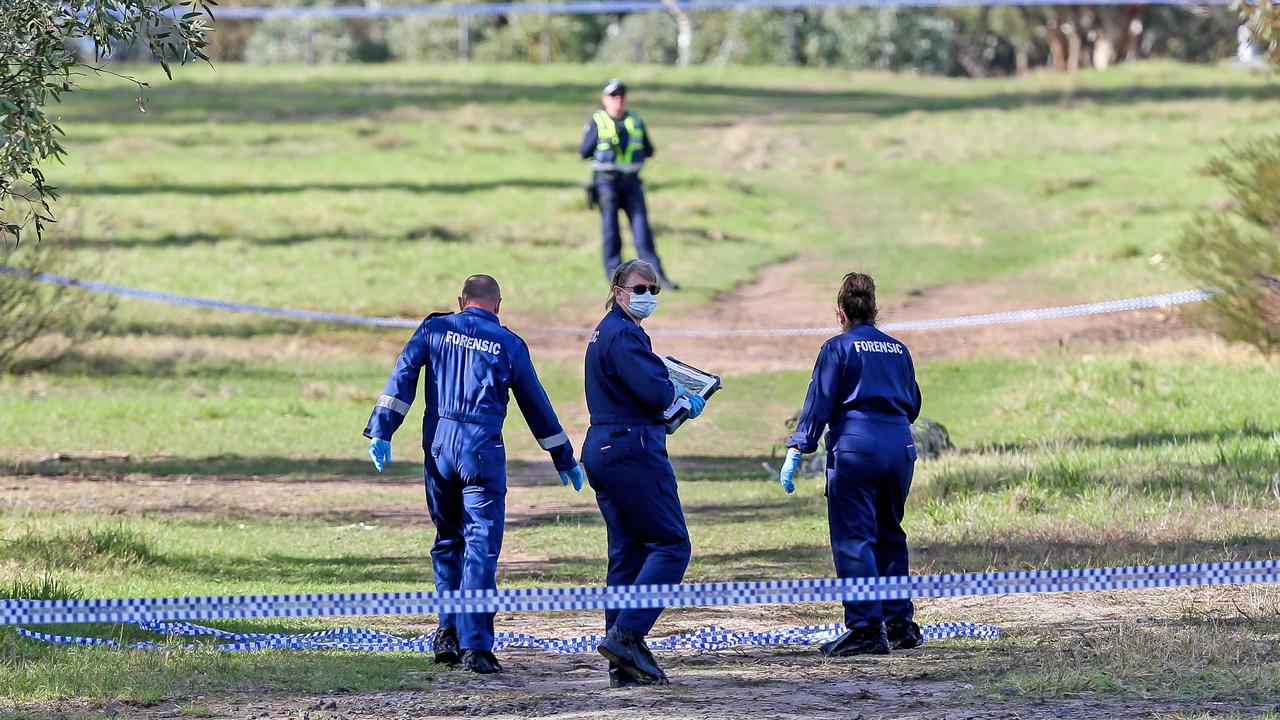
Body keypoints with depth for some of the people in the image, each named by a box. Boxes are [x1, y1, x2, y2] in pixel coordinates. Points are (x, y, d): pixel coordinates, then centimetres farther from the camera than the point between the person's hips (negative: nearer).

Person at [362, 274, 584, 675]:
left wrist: (381, 431, -4)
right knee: (481, 546, -3)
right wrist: (564, 459, 23)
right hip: (482, 450, -2)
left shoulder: (435, 328, 9)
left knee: (447, 541, 18)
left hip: (438, 445, 2)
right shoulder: (509, 345, 6)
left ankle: (449, 634, 18)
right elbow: (536, 406, 14)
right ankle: (475, 646, -10)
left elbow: (402, 378, -2)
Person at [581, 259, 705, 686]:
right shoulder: (624, 335, -13)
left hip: (602, 451, 10)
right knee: (671, 544, -7)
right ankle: (625, 635, -17)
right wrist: (678, 394, 1)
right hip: (633, 451, -10)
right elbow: (655, 391, -20)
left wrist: (679, 405, 14)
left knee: (626, 554, 9)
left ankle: (624, 666, 7)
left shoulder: (605, 333, 20)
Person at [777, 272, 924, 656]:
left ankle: (866, 627, -12)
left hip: (855, 447, -6)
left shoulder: (838, 348, 0)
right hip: (899, 446, 6)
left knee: (853, 538, -5)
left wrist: (796, 451, -7)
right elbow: (913, 405, 22)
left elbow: (818, 403, -6)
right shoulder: (898, 349, 15)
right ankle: (899, 622, 19)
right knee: (890, 535, 17)